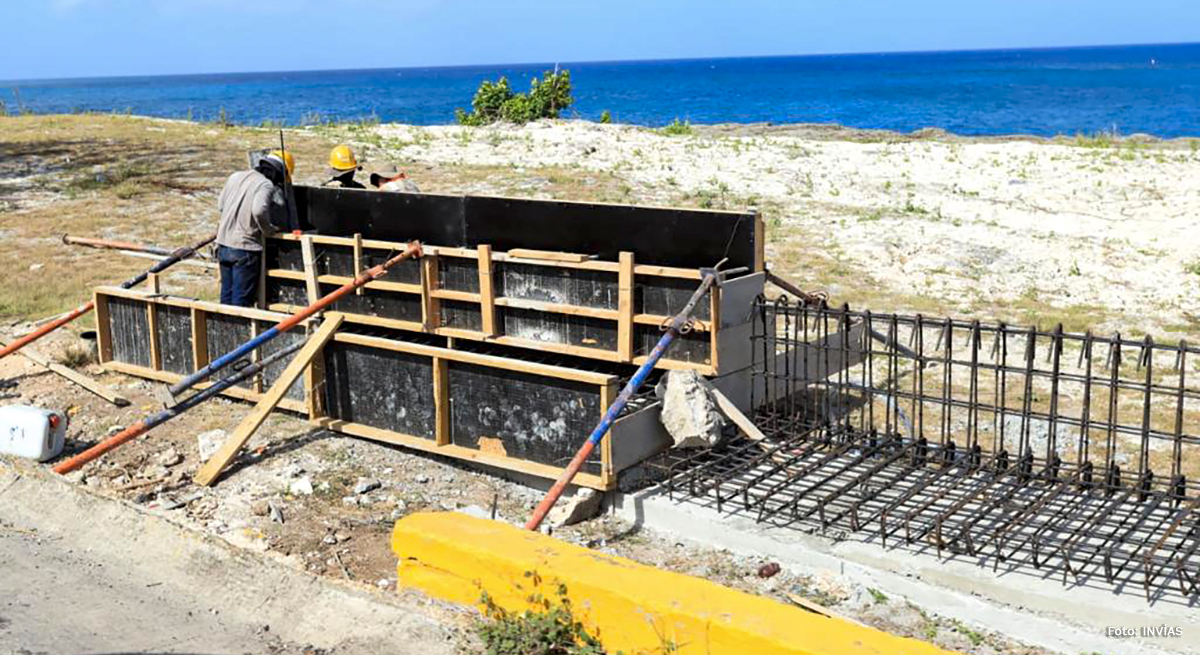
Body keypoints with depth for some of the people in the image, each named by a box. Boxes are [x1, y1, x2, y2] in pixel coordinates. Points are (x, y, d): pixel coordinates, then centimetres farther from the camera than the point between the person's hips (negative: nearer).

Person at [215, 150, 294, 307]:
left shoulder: (235, 177, 8)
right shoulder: (266, 186, -13)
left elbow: (220, 205, 17)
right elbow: (259, 210, -30)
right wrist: (268, 230, -14)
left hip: (223, 244, 7)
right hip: (245, 248, -7)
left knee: (226, 296, 17)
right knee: (242, 301, 2)